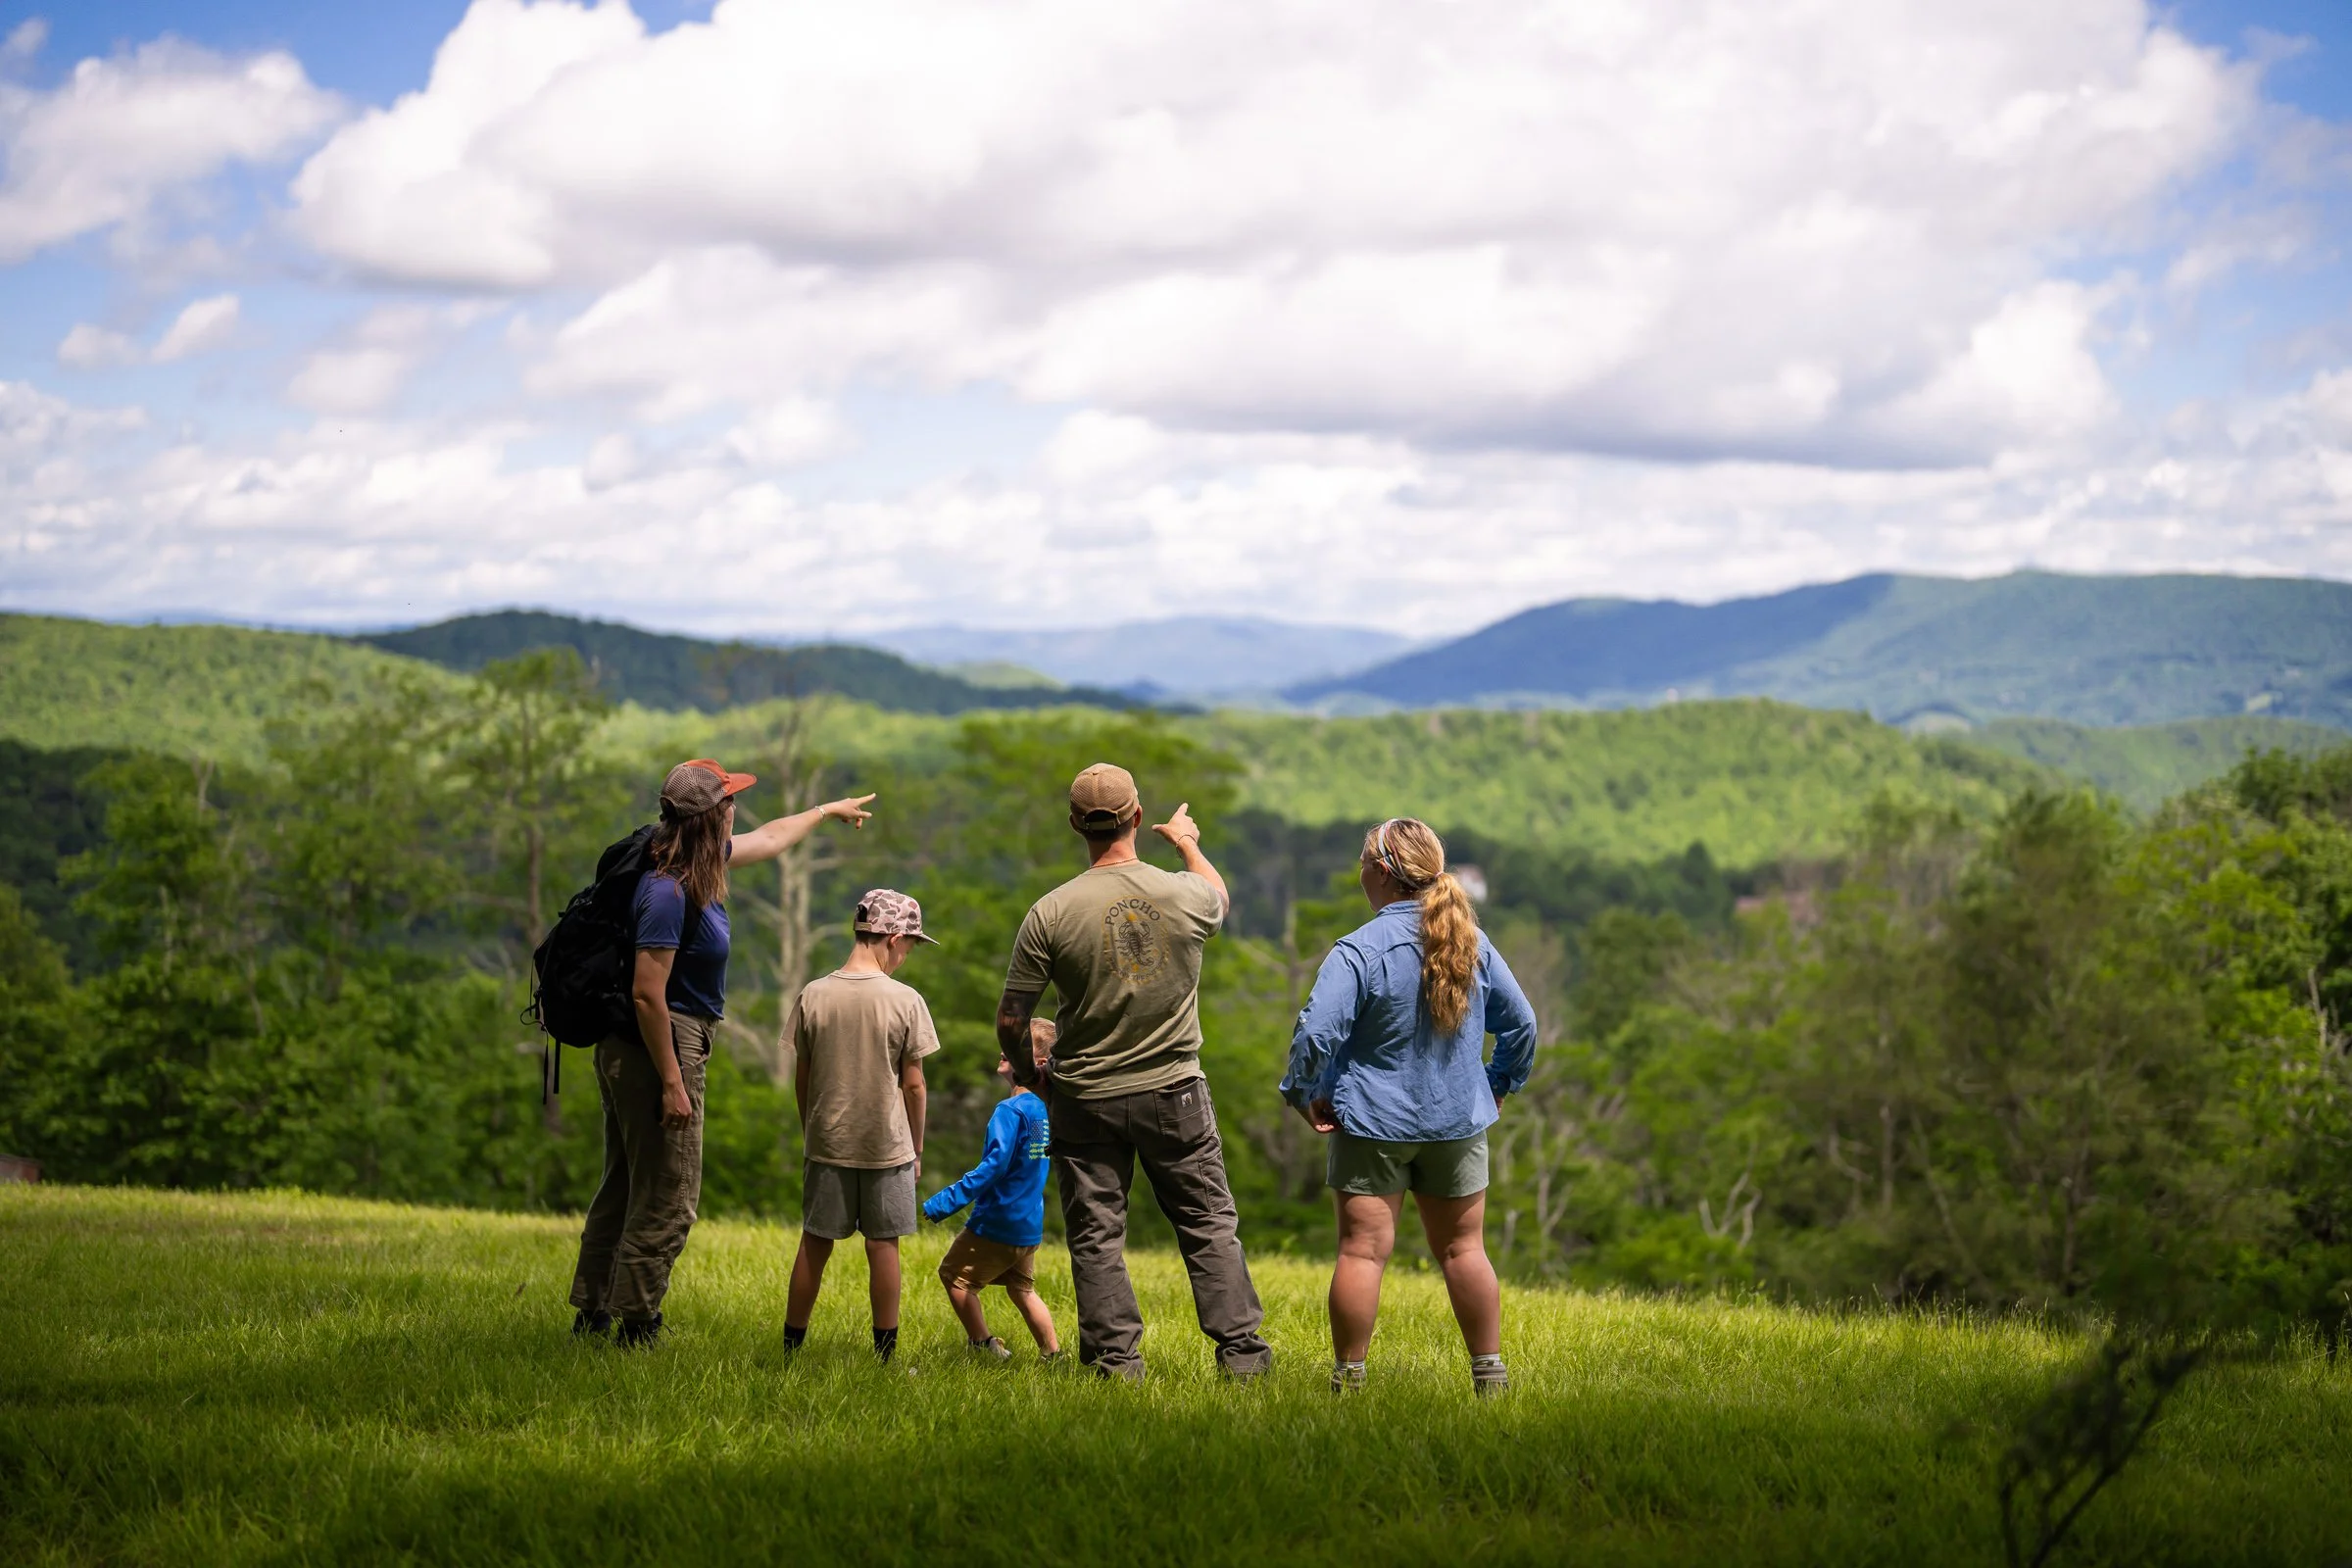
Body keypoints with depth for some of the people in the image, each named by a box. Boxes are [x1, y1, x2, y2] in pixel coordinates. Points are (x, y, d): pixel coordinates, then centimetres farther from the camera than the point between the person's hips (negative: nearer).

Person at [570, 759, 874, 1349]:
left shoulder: (700, 863, 7)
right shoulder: (668, 891, -22)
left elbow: (767, 839, 29)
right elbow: (648, 993, -24)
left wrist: (827, 811, 43)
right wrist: (672, 1083, -22)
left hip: (627, 1053, 11)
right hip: (657, 1051, -11)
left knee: (624, 1189, 16)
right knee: (667, 1200, -3)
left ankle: (591, 1314, 23)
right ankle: (636, 1327, 3)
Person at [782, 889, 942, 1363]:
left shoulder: (813, 995, -3)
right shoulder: (905, 1001, -10)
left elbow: (801, 1079, 3)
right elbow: (913, 1084, -6)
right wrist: (916, 1150, 6)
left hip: (827, 1144, 2)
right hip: (888, 1145, -2)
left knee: (814, 1244, 10)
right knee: (883, 1246, 6)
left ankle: (792, 1343, 14)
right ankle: (885, 1351, 9)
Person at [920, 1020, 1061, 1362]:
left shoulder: (1010, 1111, -20)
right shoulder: (1044, 1109, 6)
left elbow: (993, 1167, -25)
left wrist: (944, 1203, -23)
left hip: (997, 1224, -8)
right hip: (1030, 1227, 8)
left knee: (954, 1275, 9)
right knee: (1022, 1289, 21)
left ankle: (984, 1346, 10)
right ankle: (1052, 1354, 20)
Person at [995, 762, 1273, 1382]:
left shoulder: (1050, 914, -12)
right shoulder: (1186, 894, -8)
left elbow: (1010, 1020, -7)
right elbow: (1220, 899, 21)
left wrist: (1026, 1072, 14)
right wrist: (1188, 842, 40)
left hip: (1086, 1099, -1)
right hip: (1175, 1093, 1)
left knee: (1095, 1236, 8)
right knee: (1209, 1223, 12)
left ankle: (1117, 1359, 8)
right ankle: (1241, 1351, 13)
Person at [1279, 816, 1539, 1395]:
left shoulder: (1357, 951, -16)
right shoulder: (1472, 943, 1)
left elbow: (1316, 1033, -22)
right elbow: (1521, 1023, 8)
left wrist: (1302, 1094, -6)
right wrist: (1500, 1083, 21)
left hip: (1373, 1123, -4)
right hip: (1458, 1122, 4)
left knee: (1363, 1250, 0)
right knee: (1463, 1249, 12)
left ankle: (1348, 1376, 4)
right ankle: (1489, 1372, 15)